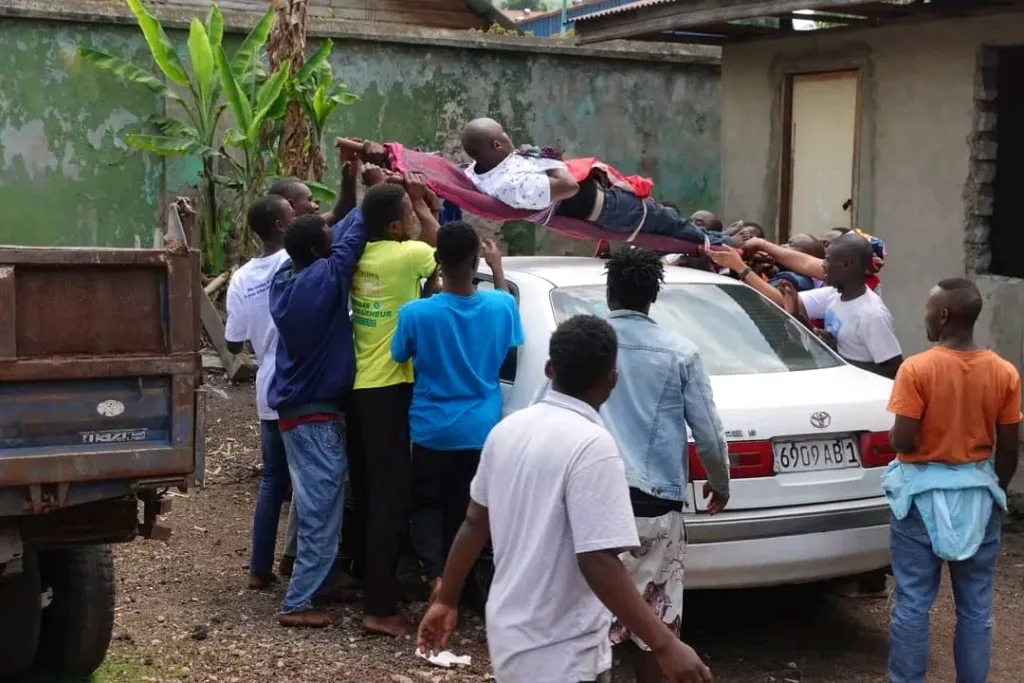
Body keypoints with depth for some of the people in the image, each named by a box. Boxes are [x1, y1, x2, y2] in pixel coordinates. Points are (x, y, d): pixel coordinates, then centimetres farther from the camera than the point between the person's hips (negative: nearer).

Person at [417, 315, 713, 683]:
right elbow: (598, 562, -26)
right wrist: (665, 645, -24)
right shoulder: (591, 445, -21)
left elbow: (474, 523, 11)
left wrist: (446, 599, 22)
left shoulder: (507, 428, 2)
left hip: (509, 635, 8)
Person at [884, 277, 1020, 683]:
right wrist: (995, 490, 16)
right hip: (978, 493, 4)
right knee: (976, 605, 11)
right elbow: (1008, 448, 1)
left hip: (923, 493, -3)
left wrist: (894, 435, 5)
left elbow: (903, 440, -17)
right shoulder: (1004, 373, -3)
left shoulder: (917, 369, -16)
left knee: (913, 603, 4)